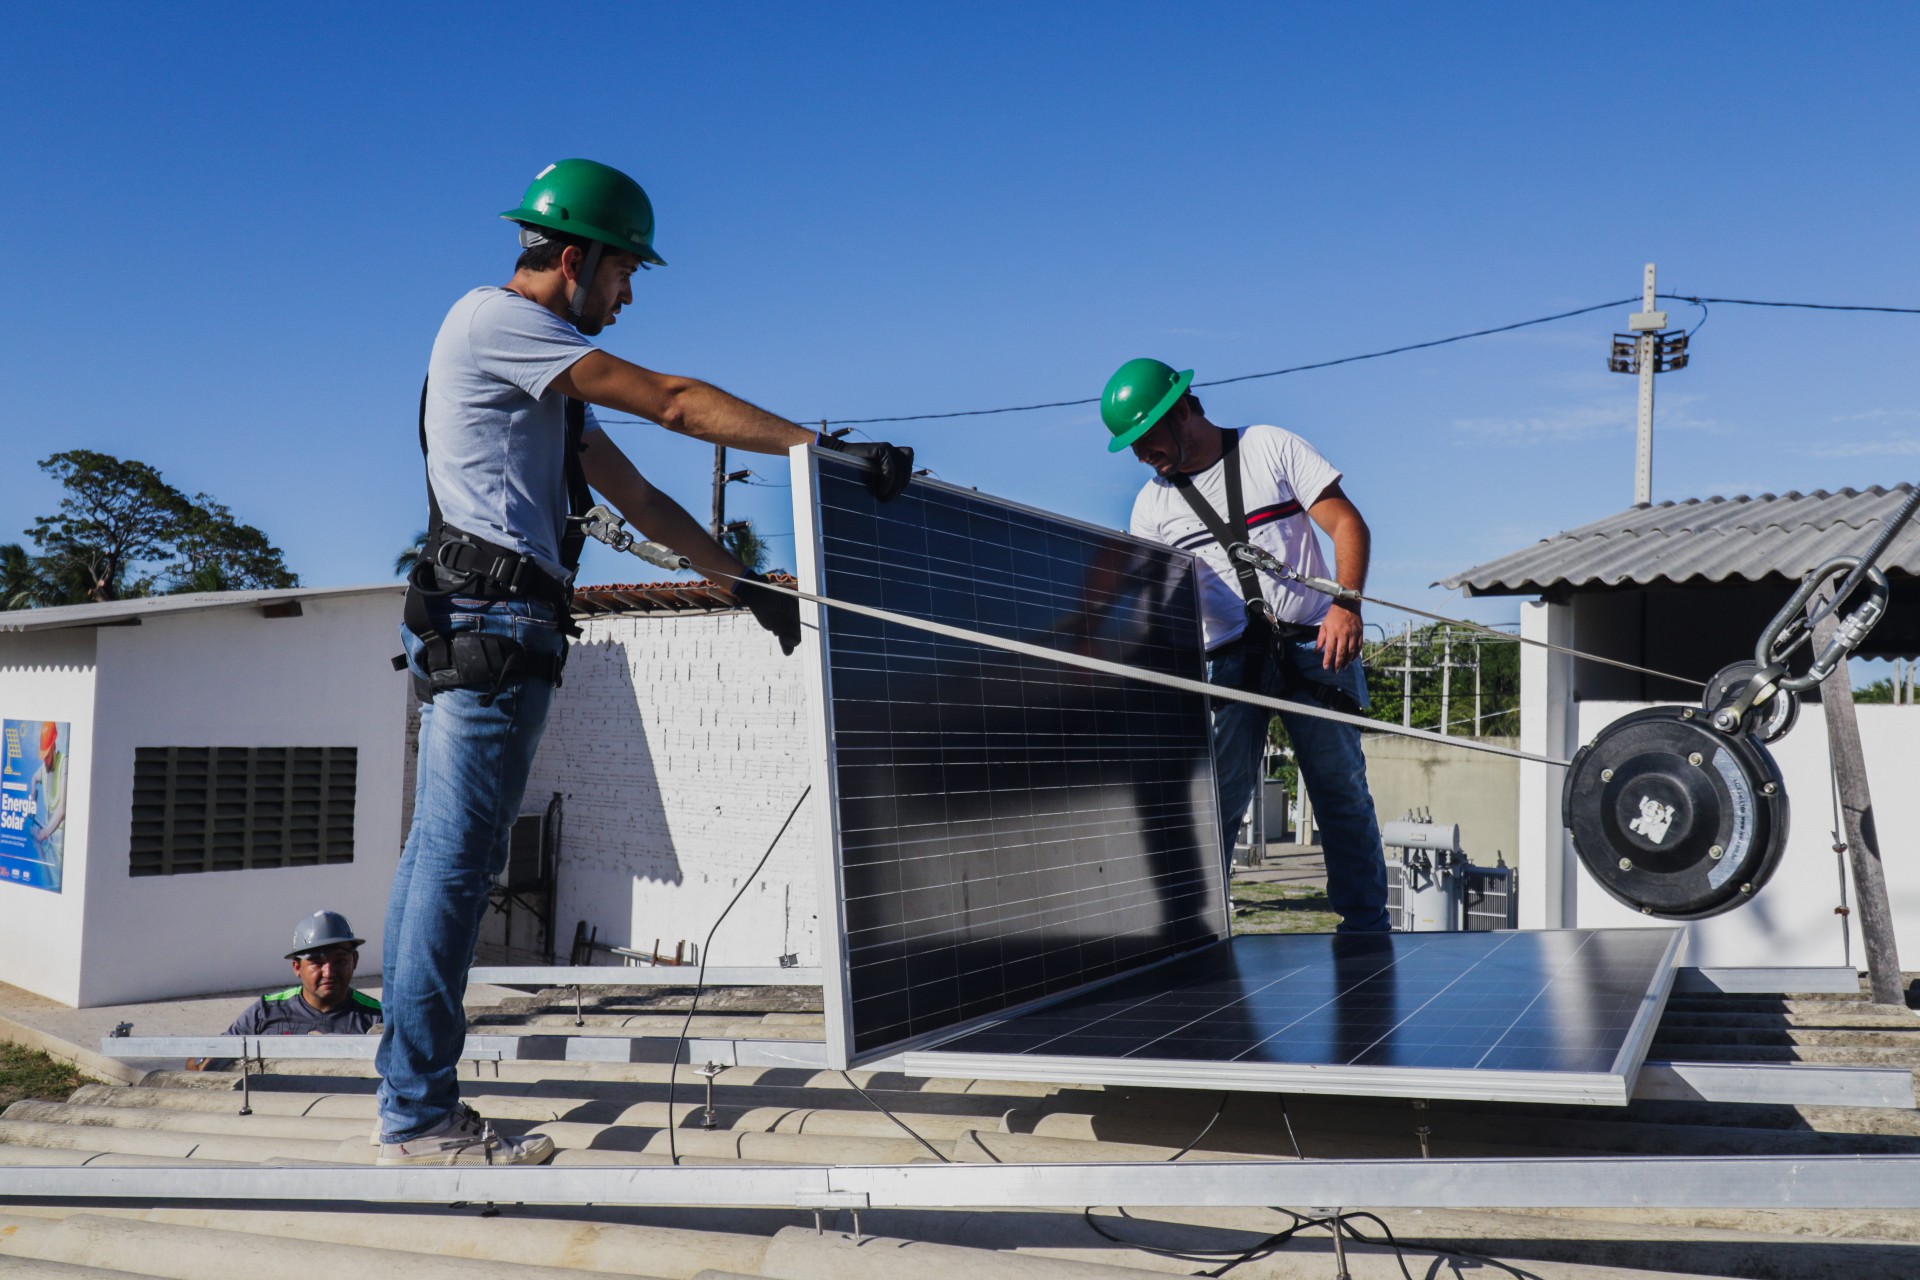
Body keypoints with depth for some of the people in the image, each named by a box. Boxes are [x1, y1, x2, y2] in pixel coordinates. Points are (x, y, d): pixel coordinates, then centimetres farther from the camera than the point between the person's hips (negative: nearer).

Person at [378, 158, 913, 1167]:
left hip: (468, 630, 10)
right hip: (492, 619, -10)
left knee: (437, 857, 10)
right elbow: (672, 402, -13)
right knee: (456, 862, -9)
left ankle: (412, 1100, 16)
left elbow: (637, 495, 24)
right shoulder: (493, 318, -4)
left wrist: (745, 584, 20)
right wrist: (822, 446, -16)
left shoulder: (544, 371, 26)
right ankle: (420, 1118, -4)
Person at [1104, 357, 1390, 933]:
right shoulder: (1153, 504, 8)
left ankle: (1367, 931, 12)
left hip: (1314, 647, -1)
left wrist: (1346, 606, -16)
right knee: (1212, 804, -7)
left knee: (1343, 794, 1)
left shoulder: (1271, 447, 1)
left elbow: (1347, 523, -2)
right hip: (1228, 663, 2)